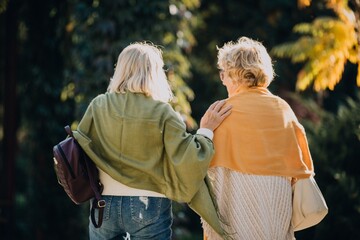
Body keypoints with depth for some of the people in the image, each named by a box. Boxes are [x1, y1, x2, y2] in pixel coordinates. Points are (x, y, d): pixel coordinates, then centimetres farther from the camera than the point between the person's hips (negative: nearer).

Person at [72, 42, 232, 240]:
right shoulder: (163, 113, -7)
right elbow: (186, 161, -12)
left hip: (104, 206, 3)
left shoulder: (98, 106, 1)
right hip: (149, 208, -3)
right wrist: (205, 130, -1)